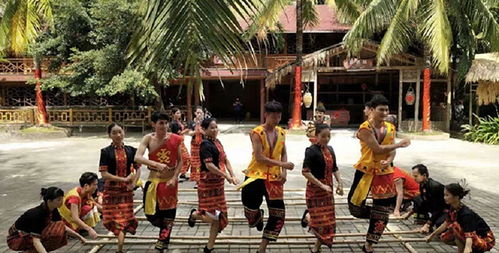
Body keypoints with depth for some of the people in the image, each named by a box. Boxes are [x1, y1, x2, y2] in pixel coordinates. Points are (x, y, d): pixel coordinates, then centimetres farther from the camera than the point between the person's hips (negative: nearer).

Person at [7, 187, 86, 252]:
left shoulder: (52, 210, -9)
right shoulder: (37, 214, -32)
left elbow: (63, 226, 6)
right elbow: (36, 241, -36)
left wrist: (79, 237, 3)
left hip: (29, 234, 8)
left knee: (61, 233, -12)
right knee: (55, 232, -29)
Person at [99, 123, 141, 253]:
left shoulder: (131, 150, 2)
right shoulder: (106, 152, -5)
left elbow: (138, 168, 9)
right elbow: (104, 173, -10)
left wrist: (133, 183, -6)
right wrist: (123, 179, -14)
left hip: (126, 190, 2)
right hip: (111, 190, -1)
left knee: (124, 218, 3)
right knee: (113, 218, 1)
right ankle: (121, 238, 28)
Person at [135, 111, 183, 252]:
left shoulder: (175, 139, -9)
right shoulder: (148, 139, -10)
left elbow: (180, 161, -1)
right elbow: (137, 158, -22)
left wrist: (174, 178, -12)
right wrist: (156, 164, -36)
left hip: (170, 181, 0)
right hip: (154, 181, 0)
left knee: (168, 214, 6)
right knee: (150, 214, 2)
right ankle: (164, 229, 36)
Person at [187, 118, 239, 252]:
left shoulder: (217, 142, 10)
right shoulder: (206, 144, -15)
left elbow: (225, 160, 12)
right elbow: (209, 165, -24)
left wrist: (233, 175, 0)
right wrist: (226, 176, -20)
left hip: (218, 184, 8)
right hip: (208, 184, -8)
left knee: (219, 216, 10)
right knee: (212, 217, -7)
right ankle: (194, 214, 26)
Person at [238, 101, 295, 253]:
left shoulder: (281, 133, 6)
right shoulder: (257, 133, -11)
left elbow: (283, 154, 12)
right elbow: (259, 157, -17)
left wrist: (284, 172, -4)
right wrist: (282, 164, -19)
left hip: (274, 178, 4)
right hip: (256, 176, -4)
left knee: (278, 214, 3)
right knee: (251, 210, 4)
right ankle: (258, 217, 46)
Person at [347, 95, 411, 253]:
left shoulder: (390, 128, 6)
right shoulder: (365, 128, -13)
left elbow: (392, 151, 4)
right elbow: (378, 149, -18)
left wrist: (388, 161, -18)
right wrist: (399, 144, -7)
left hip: (384, 172, 4)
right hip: (366, 170, -4)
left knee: (382, 211, 7)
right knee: (355, 207, -2)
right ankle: (375, 216, 31)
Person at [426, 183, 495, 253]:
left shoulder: (466, 213, -31)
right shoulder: (453, 208, -6)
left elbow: (469, 234, -42)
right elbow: (446, 224, 11)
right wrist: (432, 235, 20)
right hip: (474, 235, 9)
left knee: (455, 226, -29)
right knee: (444, 237, -1)